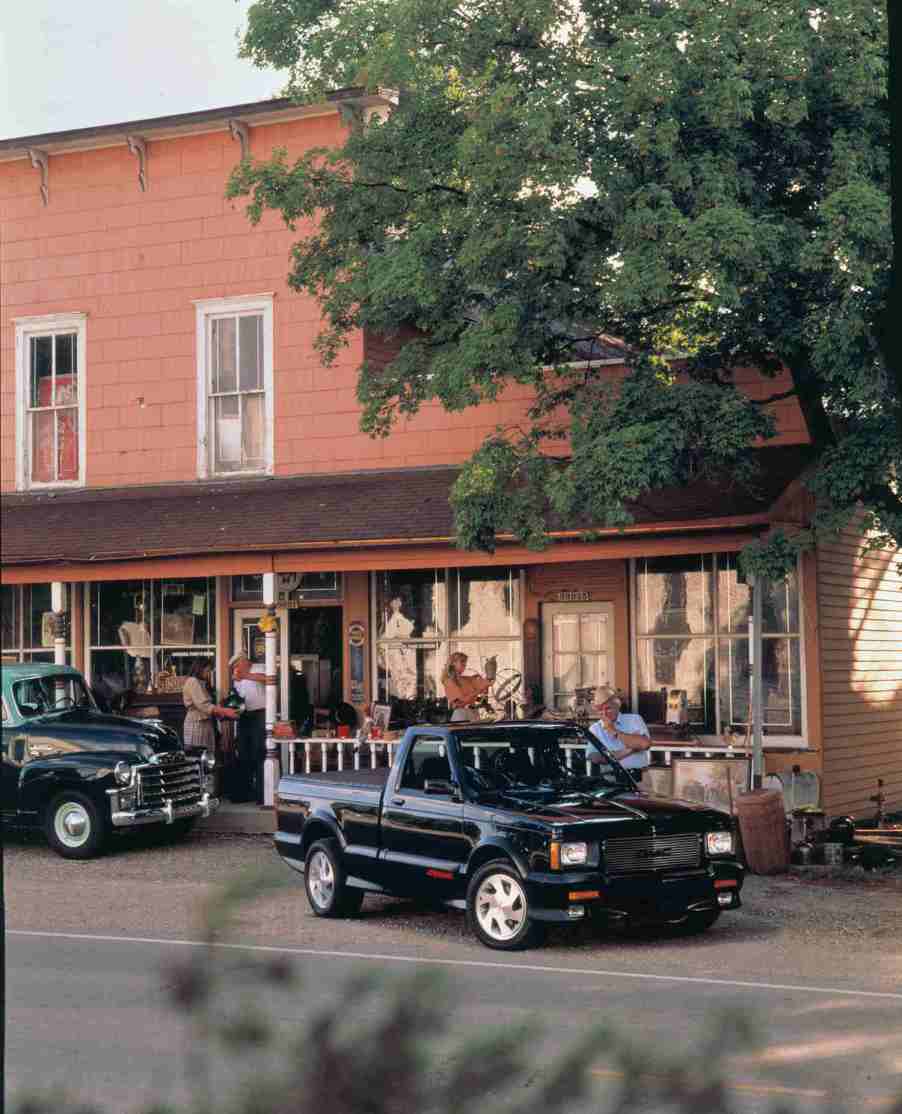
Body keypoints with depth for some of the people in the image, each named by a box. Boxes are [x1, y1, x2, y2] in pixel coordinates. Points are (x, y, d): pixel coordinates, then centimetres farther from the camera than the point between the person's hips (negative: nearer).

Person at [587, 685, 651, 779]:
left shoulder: (634, 719, 8)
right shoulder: (594, 729, 11)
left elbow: (645, 743, -11)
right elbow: (594, 758, -6)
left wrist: (615, 732, -6)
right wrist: (629, 750, -10)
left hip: (638, 776, -1)